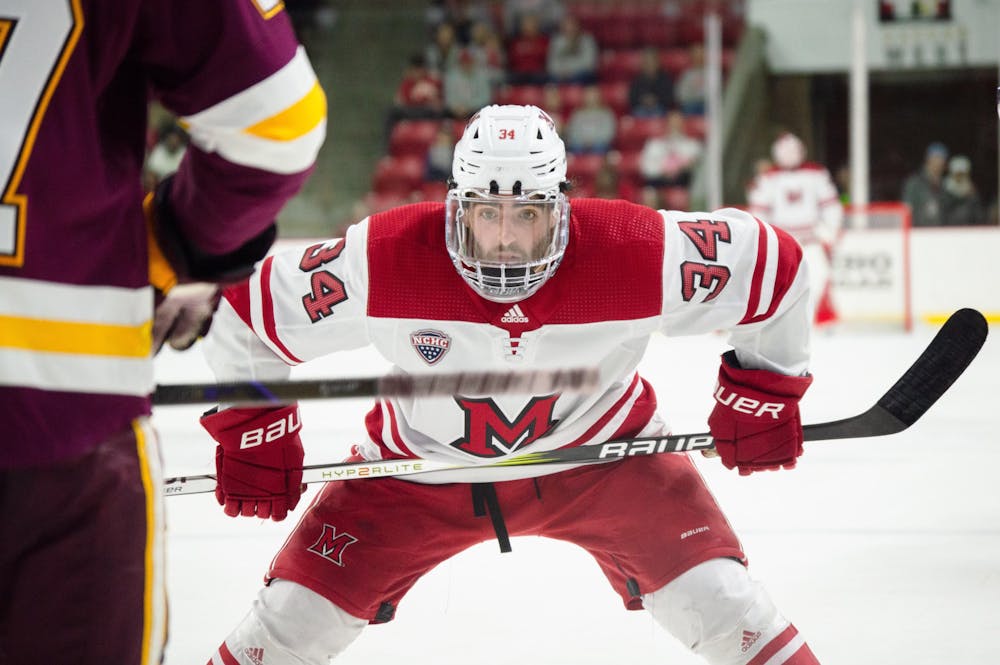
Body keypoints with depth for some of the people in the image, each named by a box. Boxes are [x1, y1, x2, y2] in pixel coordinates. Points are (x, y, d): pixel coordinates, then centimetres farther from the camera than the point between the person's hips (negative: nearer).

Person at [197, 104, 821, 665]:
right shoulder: (383, 260, -30)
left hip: (600, 454, 0)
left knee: (720, 602, -12)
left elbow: (771, 264, -14)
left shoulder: (635, 252, -30)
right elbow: (249, 310, -15)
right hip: (422, 462, 0)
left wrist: (762, 394, -8)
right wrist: (253, 432, -11)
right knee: (299, 613, -5)